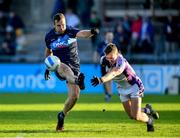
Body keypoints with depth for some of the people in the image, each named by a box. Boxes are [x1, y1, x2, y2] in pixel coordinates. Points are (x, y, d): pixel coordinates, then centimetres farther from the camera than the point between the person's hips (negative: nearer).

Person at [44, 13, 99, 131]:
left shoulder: (71, 31, -4)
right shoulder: (49, 36, 3)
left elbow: (82, 33, -26)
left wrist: (91, 32, -47)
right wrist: (48, 67, 20)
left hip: (74, 67, 1)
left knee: (74, 95, -10)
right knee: (65, 68, -41)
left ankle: (62, 116, 15)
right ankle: (78, 80, -74)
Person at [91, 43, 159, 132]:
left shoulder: (121, 62, -35)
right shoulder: (106, 61, -12)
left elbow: (113, 73, -56)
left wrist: (101, 80, -71)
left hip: (134, 87, -7)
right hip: (122, 90, 7)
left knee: (136, 116, -16)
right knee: (132, 116, 9)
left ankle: (149, 120, 18)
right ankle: (147, 110, 39)